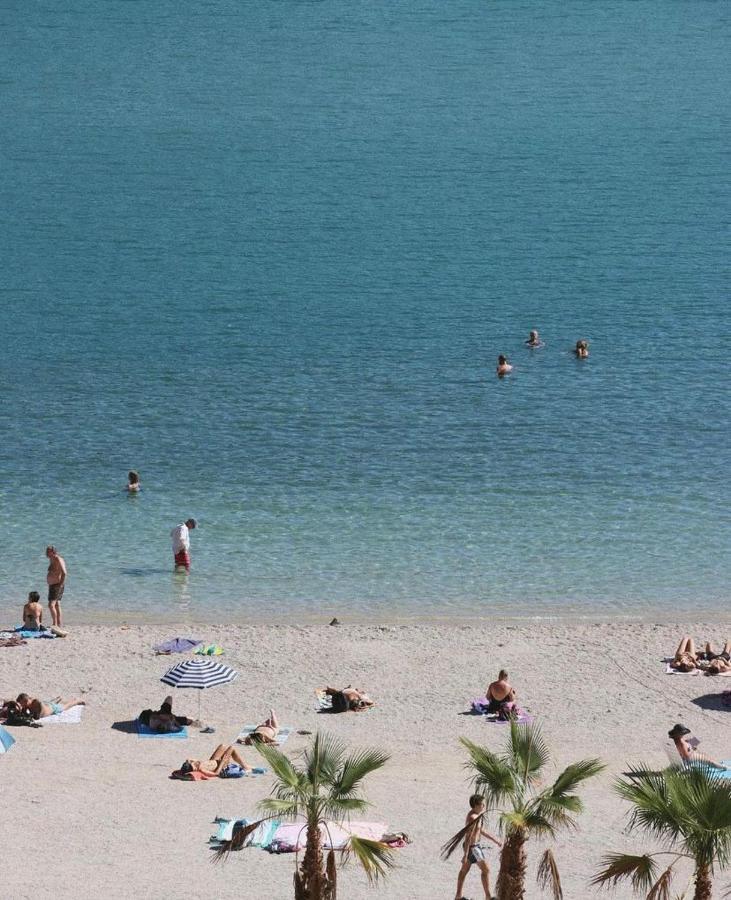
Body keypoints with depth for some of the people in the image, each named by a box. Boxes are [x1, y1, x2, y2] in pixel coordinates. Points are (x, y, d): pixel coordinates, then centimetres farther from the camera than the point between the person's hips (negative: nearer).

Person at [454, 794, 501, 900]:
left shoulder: (476, 814, 5)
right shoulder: (472, 818, -26)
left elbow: (480, 831, 18)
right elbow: (468, 837, -27)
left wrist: (494, 840, 20)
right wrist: (465, 854, -26)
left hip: (474, 845, 10)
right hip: (472, 847, -10)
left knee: (464, 870, 17)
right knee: (485, 869, -3)